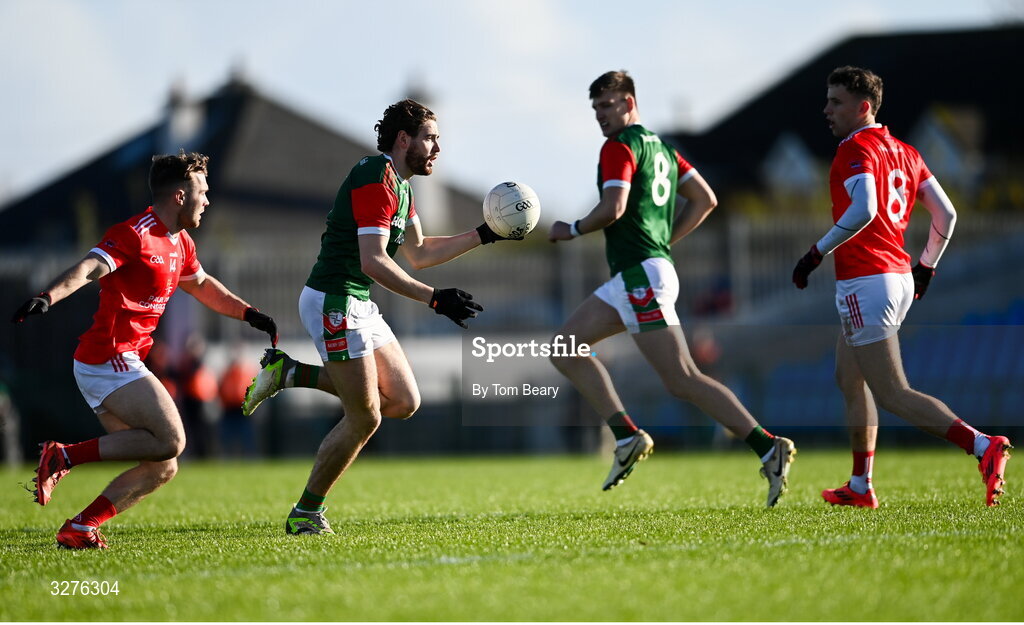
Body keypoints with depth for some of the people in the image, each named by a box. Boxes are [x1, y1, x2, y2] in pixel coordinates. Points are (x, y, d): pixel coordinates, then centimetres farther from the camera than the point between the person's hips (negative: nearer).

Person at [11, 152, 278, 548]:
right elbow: (88, 269, -28)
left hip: (121, 364, 10)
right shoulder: (134, 235, -12)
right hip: (109, 358, -10)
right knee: (170, 439, -19)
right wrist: (47, 297, -45)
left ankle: (77, 530, -1)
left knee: (161, 468, 5)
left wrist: (249, 314, 41)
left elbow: (202, 285, 38)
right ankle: (65, 456, -16)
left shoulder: (180, 243, 18)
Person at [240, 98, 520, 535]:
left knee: (403, 402, 7)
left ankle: (289, 374, 14)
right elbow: (373, 261, -26)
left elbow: (418, 254, 21)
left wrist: (483, 236, 14)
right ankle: (305, 514, 7)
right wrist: (434, 299, -30)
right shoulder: (375, 179, -18)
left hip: (360, 305, 10)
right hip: (333, 303, -10)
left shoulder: (399, 185, 15)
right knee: (365, 418, -7)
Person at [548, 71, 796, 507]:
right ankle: (627, 437, 4)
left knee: (683, 381, -13)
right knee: (566, 348, 13)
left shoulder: (620, 147, -8)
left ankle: (767, 447, -16)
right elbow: (705, 200, 20)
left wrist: (572, 230, -3)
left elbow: (612, 209, -21)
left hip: (642, 275, -10)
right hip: (629, 279, 10)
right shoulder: (659, 147, 19)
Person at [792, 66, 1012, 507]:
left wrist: (816, 253, -19)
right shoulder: (904, 152, 15)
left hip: (866, 281, -10)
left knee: (893, 395, -11)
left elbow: (863, 211, -27)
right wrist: (926, 267, 28)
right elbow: (945, 214, 16)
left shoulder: (856, 149, -11)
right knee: (849, 378, 20)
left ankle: (982, 445, -26)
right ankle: (860, 487, 22)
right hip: (899, 277, 10)